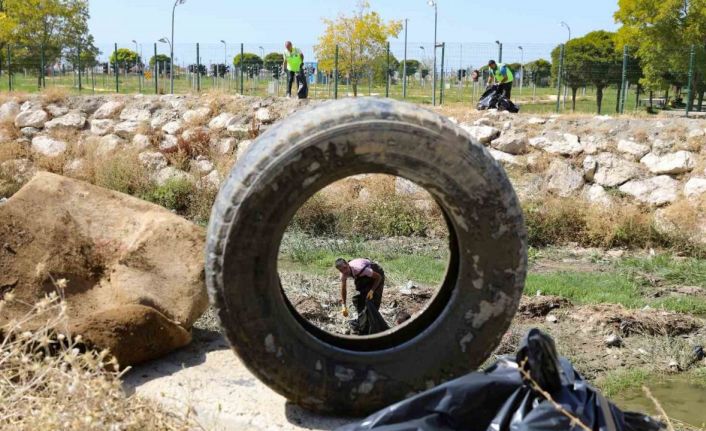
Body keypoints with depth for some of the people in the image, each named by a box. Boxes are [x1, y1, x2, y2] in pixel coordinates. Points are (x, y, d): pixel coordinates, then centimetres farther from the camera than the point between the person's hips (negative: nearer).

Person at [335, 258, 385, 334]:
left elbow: (378, 277, -29)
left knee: (372, 301, -12)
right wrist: (344, 306, -9)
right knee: (357, 298, 3)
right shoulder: (344, 274, -21)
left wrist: (372, 291, -31)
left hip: (376, 275, -7)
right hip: (364, 278, 7)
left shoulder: (359, 269, -42)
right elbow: (343, 289, -5)